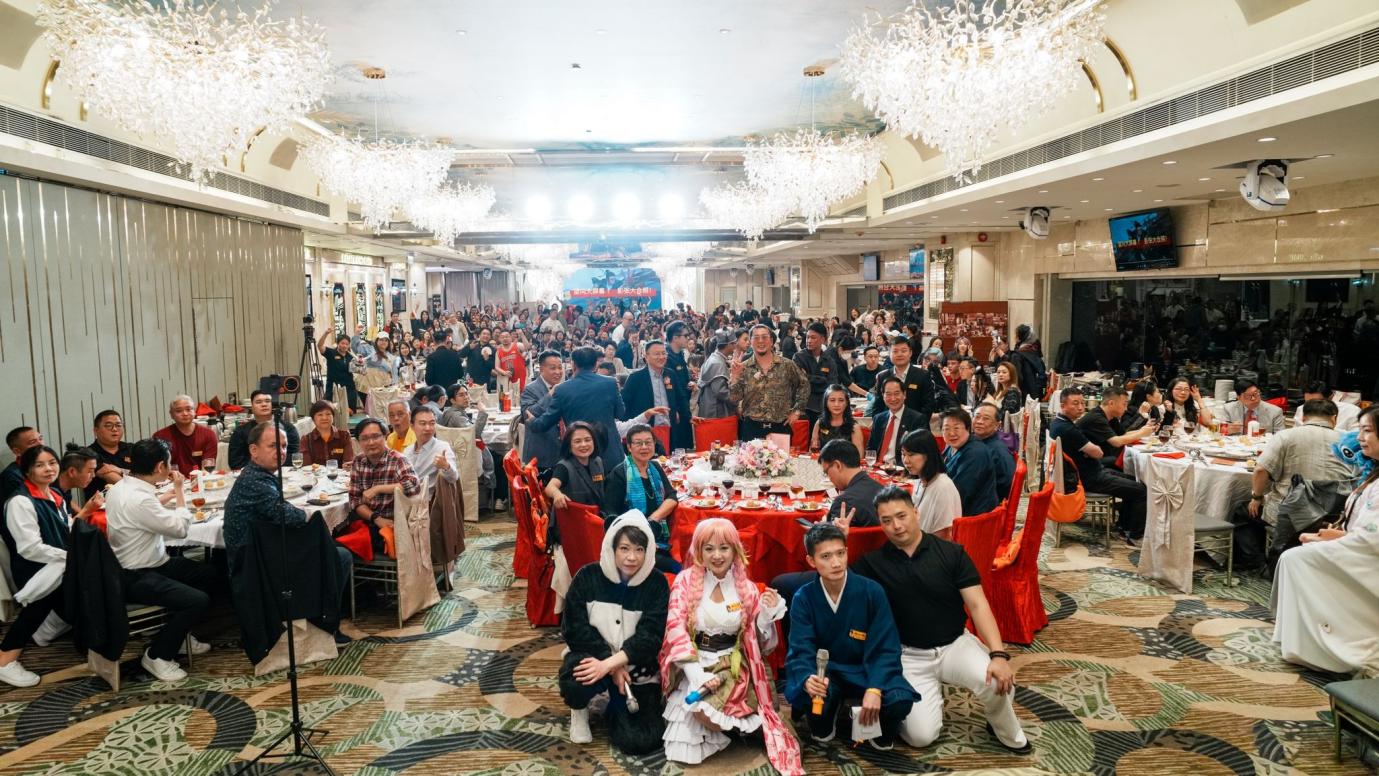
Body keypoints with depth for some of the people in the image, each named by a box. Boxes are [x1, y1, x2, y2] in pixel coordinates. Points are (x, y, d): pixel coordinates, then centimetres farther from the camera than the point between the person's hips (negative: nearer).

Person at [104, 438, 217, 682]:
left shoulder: (121, 487, 3)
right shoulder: (138, 499, -28)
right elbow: (181, 528, -18)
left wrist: (169, 496, 12)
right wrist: (179, 490, -9)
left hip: (134, 565, 11)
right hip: (135, 578, -11)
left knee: (208, 573, 15)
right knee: (198, 600, -22)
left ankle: (178, 632, 27)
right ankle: (157, 655, -2)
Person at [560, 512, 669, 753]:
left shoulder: (657, 583, -8)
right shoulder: (588, 577, -8)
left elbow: (650, 636, -14)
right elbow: (574, 628, -12)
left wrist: (610, 663, -28)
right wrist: (610, 664, -21)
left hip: (638, 669, 1)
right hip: (594, 658, -1)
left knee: (642, 741, -13)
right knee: (574, 679, -35)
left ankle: (617, 706, 22)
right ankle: (579, 710, 4)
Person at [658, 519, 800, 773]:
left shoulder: (747, 589, 2)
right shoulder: (685, 581, -4)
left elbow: (758, 643, 6)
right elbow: (676, 629, -11)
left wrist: (767, 614, -14)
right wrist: (698, 676, -21)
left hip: (732, 666, 0)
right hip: (694, 665, 0)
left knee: (706, 711, -28)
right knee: (697, 705, -28)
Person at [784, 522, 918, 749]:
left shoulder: (871, 591, -14)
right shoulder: (803, 598, -12)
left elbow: (885, 649, -13)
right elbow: (801, 651, -17)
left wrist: (874, 689, -30)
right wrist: (808, 679, -41)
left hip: (866, 670, 0)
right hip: (824, 671, 0)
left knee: (900, 699, -32)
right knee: (807, 693, -36)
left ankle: (879, 730, 7)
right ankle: (823, 724, 5)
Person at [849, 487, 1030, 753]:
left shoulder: (951, 552, -5)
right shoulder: (873, 562, -3)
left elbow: (977, 604, -9)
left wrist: (998, 654, -21)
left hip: (956, 644, 0)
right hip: (909, 655, 0)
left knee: (997, 682, -29)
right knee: (921, 735, -17)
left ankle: (1007, 733, 5)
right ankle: (932, 695, 18)